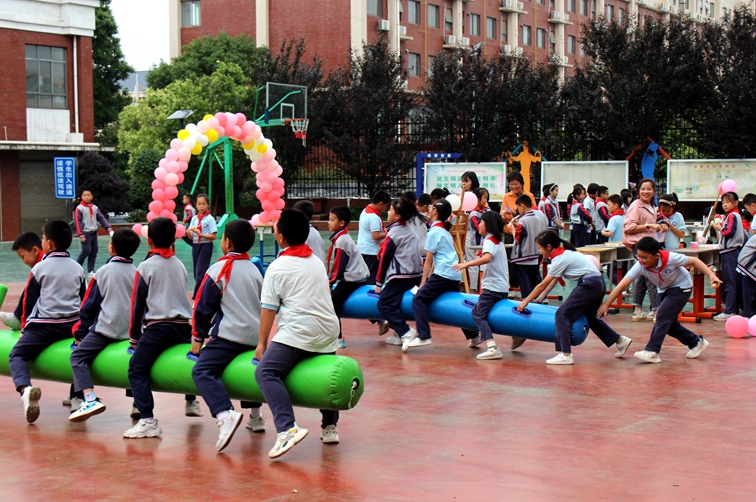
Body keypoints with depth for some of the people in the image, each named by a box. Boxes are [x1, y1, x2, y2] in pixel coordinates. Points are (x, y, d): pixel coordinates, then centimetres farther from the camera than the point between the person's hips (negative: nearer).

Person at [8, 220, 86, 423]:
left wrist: (25, 326, 15)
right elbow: (85, 299, 18)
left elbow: (29, 300, 3)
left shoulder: (40, 268, -2)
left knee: (17, 354, 1)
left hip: (44, 325, -5)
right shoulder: (78, 268, 11)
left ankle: (25, 388, -29)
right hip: (73, 325, 5)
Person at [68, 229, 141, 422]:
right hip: (131, 331, 6)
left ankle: (90, 399, -24)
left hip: (107, 328, -6)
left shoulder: (104, 272, -2)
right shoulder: (137, 273, 8)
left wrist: (80, 332, 10)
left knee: (78, 356, -4)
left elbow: (89, 305, 2)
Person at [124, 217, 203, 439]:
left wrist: (134, 337, 11)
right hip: (184, 327, 7)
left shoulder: (146, 267, -1)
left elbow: (137, 304, 2)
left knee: (137, 369, -8)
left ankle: (148, 421, -22)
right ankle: (191, 402, 45)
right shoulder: (180, 265, 15)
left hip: (157, 327, -7)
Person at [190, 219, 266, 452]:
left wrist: (198, 337, 6)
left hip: (229, 335, -8)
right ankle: (255, 416, 30)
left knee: (203, 371, -16)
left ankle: (225, 415, -39)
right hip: (255, 335, 8)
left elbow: (203, 306, -3)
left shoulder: (219, 269, -4)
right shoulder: (255, 270, 16)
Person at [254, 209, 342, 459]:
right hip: (328, 330, 8)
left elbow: (269, 309, -4)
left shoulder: (277, 268, -3)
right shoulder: (316, 261, 17)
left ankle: (287, 429, -31)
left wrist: (262, 343, 3)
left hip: (298, 333, -7)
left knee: (267, 372, -13)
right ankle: (330, 427, 30)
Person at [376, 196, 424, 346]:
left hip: (401, 276, -9)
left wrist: (379, 283, -3)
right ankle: (399, 334, 12)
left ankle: (406, 331, -19)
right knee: (394, 302, 18)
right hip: (416, 274, 9)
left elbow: (385, 258, -7)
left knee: (384, 304, -7)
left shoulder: (394, 233, -8)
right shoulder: (410, 231, 16)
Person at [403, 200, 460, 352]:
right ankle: (473, 336, 25)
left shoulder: (434, 232, -5)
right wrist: (429, 276, 18)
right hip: (455, 276, 10)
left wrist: (423, 282, -3)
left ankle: (423, 336, -26)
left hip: (443, 274, -9)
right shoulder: (445, 231, 21)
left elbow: (428, 260, -6)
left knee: (419, 299, -12)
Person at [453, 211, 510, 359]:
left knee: (478, 314, -14)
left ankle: (492, 347, -28)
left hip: (493, 287, -10)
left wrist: (467, 264, -37)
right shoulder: (498, 241, 18)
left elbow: (487, 258, -33)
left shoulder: (489, 241, -11)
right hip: (502, 287, 10)